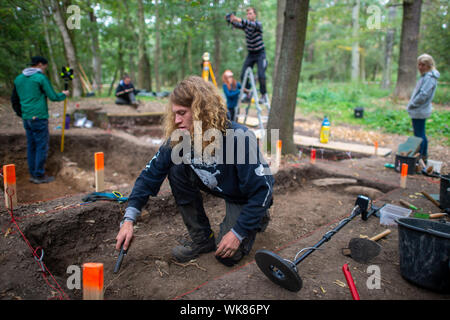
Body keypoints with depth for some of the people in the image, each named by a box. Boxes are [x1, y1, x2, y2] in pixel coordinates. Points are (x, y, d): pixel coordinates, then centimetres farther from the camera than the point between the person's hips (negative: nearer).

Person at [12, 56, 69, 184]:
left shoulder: (18, 79, 13)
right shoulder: (41, 78, -9)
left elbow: (14, 100, 18)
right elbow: (53, 97, -9)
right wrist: (64, 94, 9)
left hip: (26, 118, 7)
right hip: (39, 118, -7)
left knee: (31, 146, 13)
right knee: (42, 146, 0)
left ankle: (33, 174, 19)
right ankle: (39, 176, 4)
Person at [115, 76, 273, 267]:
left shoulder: (239, 138, -35)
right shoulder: (178, 140, -19)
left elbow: (261, 190, -29)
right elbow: (151, 174, -13)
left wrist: (237, 233, -26)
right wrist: (129, 219, -21)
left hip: (250, 197, -5)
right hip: (218, 187, 6)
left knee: (227, 256, -18)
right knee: (177, 169, -20)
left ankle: (260, 218, 13)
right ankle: (201, 238, -4)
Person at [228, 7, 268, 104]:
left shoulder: (258, 24, -13)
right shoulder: (245, 24, 4)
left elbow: (253, 25, -34)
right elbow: (237, 25, -11)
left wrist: (241, 20, -50)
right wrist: (232, 20, -34)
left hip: (260, 53, -5)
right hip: (250, 53, 5)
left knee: (261, 75, -14)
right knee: (243, 75, -3)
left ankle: (264, 95, 2)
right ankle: (248, 94, 10)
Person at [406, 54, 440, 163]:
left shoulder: (429, 77, -18)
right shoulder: (425, 76, 13)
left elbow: (423, 95, -25)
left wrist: (412, 105, -14)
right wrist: (411, 105, 10)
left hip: (419, 111, -10)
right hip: (419, 111, 10)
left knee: (419, 135, -4)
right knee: (421, 135, 18)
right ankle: (424, 157, 28)